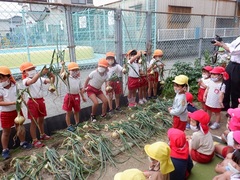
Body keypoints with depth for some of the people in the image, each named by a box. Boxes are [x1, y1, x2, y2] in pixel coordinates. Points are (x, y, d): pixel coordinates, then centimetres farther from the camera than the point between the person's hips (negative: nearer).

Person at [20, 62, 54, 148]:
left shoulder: (40, 79, 3)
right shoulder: (26, 80, -12)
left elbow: (51, 81, -9)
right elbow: (32, 81, -36)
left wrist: (52, 76, -31)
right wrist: (41, 73, -48)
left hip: (41, 100, 5)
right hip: (32, 102, -5)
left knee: (41, 119, 19)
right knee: (34, 122, 2)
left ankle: (42, 135, 38)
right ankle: (35, 140, 12)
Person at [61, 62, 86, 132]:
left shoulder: (78, 79, 9)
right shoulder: (67, 78, -4)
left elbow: (81, 88, 13)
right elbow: (61, 74, -22)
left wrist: (83, 97, 12)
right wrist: (63, 66, -27)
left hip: (76, 96, 4)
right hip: (69, 96, -4)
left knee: (76, 111, 18)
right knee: (68, 112, 5)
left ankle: (77, 124, 34)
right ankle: (69, 126, 17)